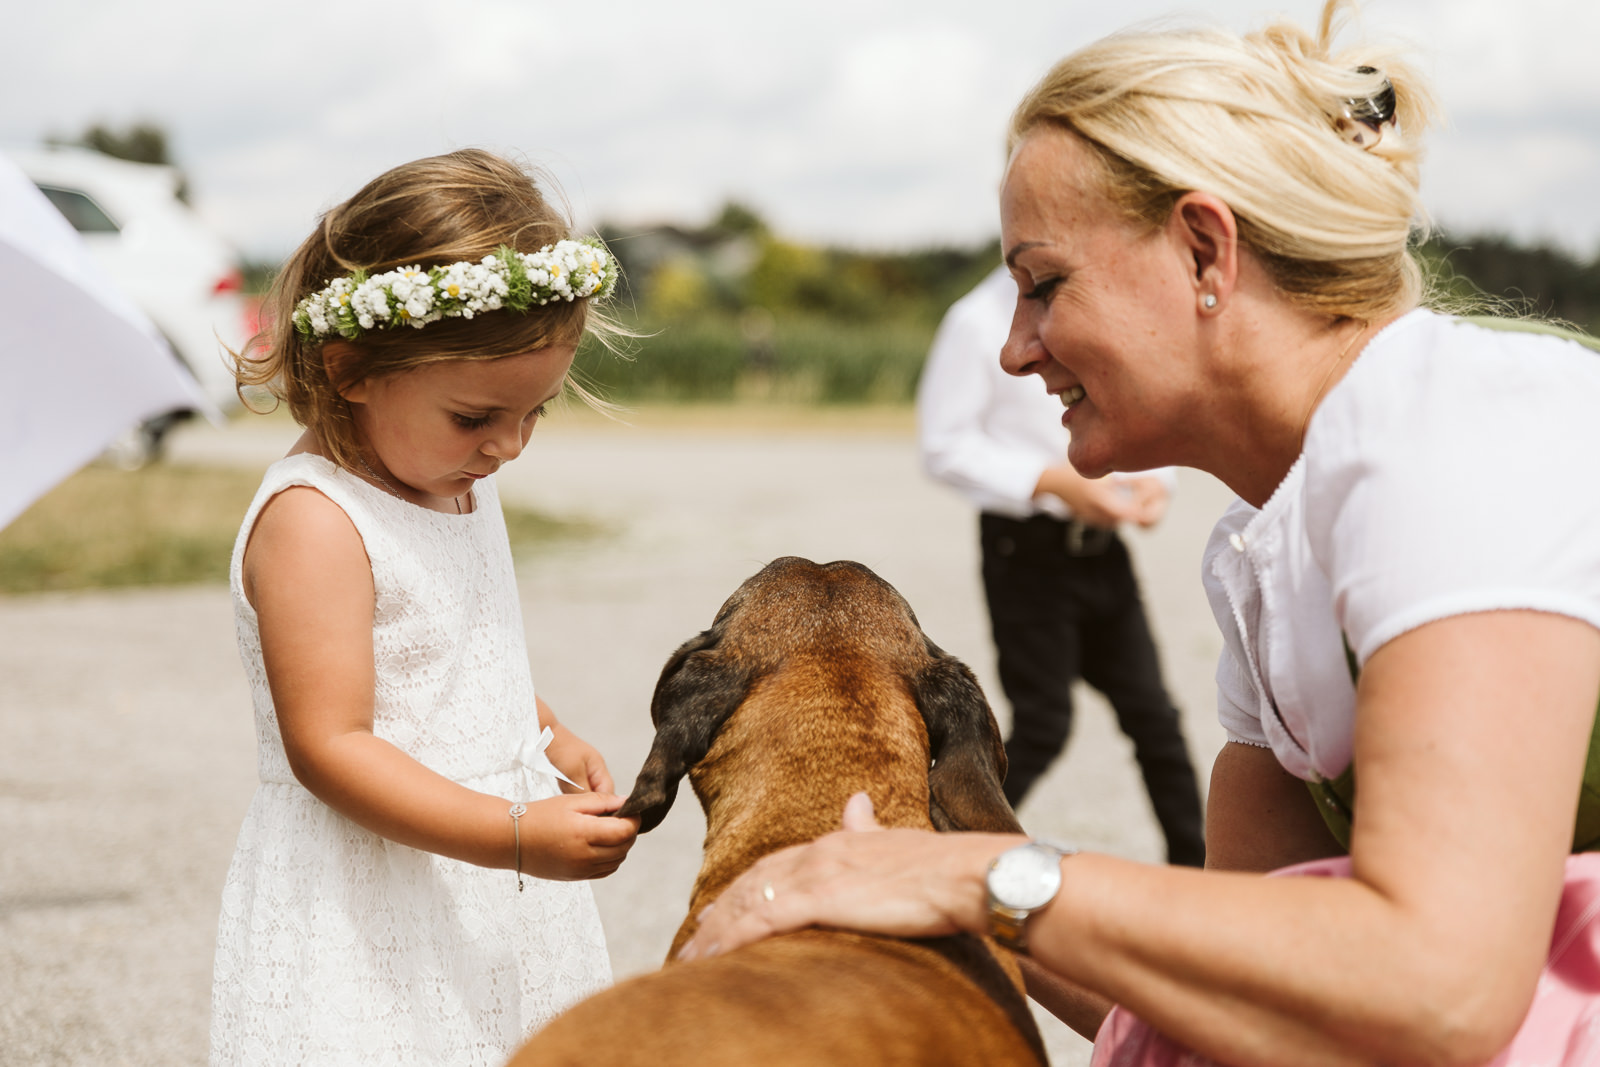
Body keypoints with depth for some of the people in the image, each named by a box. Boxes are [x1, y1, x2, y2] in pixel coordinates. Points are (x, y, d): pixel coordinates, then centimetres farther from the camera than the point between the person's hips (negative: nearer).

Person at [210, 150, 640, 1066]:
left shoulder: (464, 483, 8)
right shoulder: (312, 520, -21)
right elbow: (328, 748, -26)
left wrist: (552, 739, 15)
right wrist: (515, 835, -30)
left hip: (491, 891, 8)